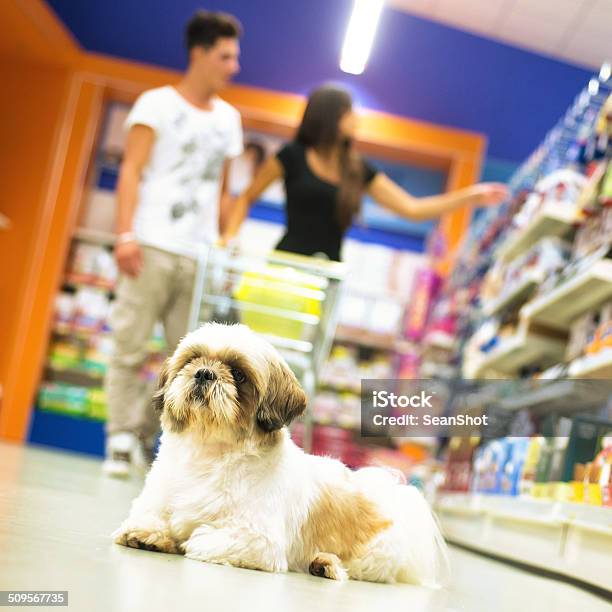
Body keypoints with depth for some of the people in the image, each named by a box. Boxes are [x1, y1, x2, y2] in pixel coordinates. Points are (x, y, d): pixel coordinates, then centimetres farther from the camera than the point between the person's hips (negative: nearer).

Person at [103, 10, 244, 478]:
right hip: (153, 246, -4)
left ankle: (144, 438, 9)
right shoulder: (157, 103, 6)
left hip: (201, 256, 4)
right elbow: (131, 172, -2)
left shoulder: (229, 118, 18)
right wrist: (126, 235, -13)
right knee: (131, 348, -4)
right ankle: (122, 439, 3)